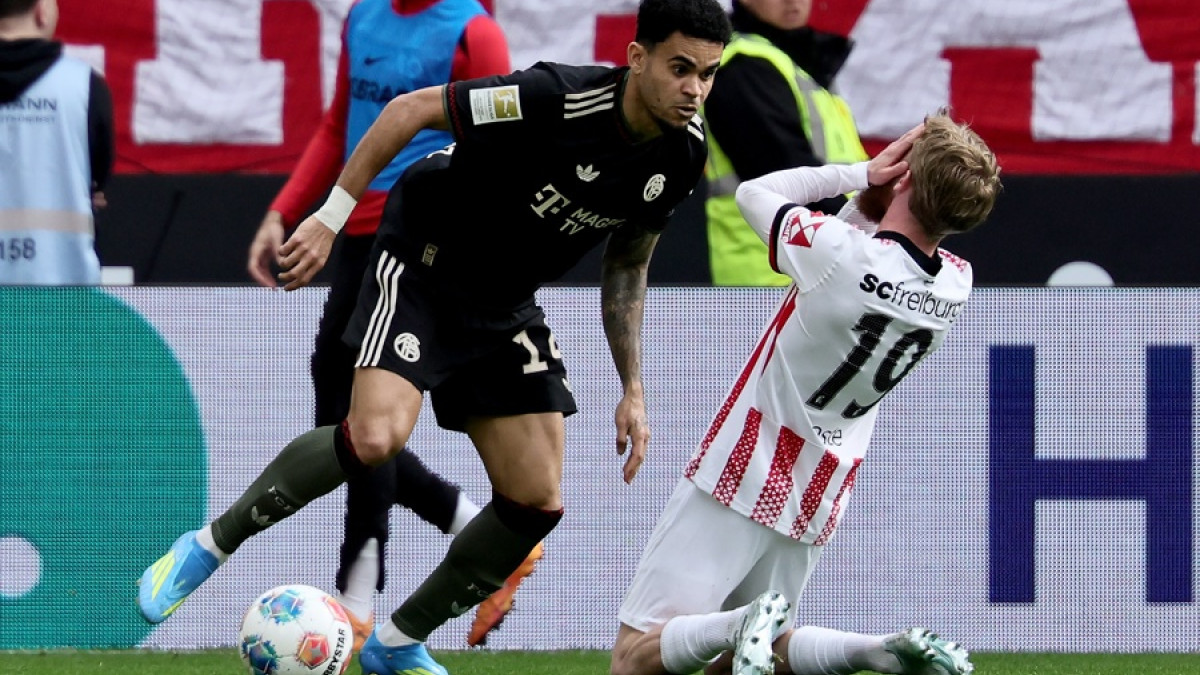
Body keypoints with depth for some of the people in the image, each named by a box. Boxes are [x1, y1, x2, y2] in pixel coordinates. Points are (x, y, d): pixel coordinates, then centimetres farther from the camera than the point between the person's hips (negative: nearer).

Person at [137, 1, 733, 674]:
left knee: (538, 504, -1)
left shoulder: (683, 156, -7)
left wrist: (632, 390, 7)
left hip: (507, 308, 7)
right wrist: (330, 217, -16)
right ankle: (211, 544, -11)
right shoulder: (559, 96, -27)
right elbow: (411, 110, -17)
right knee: (377, 434, -29)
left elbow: (627, 267, 10)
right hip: (424, 266, -7)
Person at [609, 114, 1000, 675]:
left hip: (743, 478, -6)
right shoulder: (955, 286, -5)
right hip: (819, 498, 6)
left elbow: (753, 193, -3)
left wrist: (861, 174, 0)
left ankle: (745, 628, -27)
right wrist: (869, 197, -7)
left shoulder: (837, 251, -23)